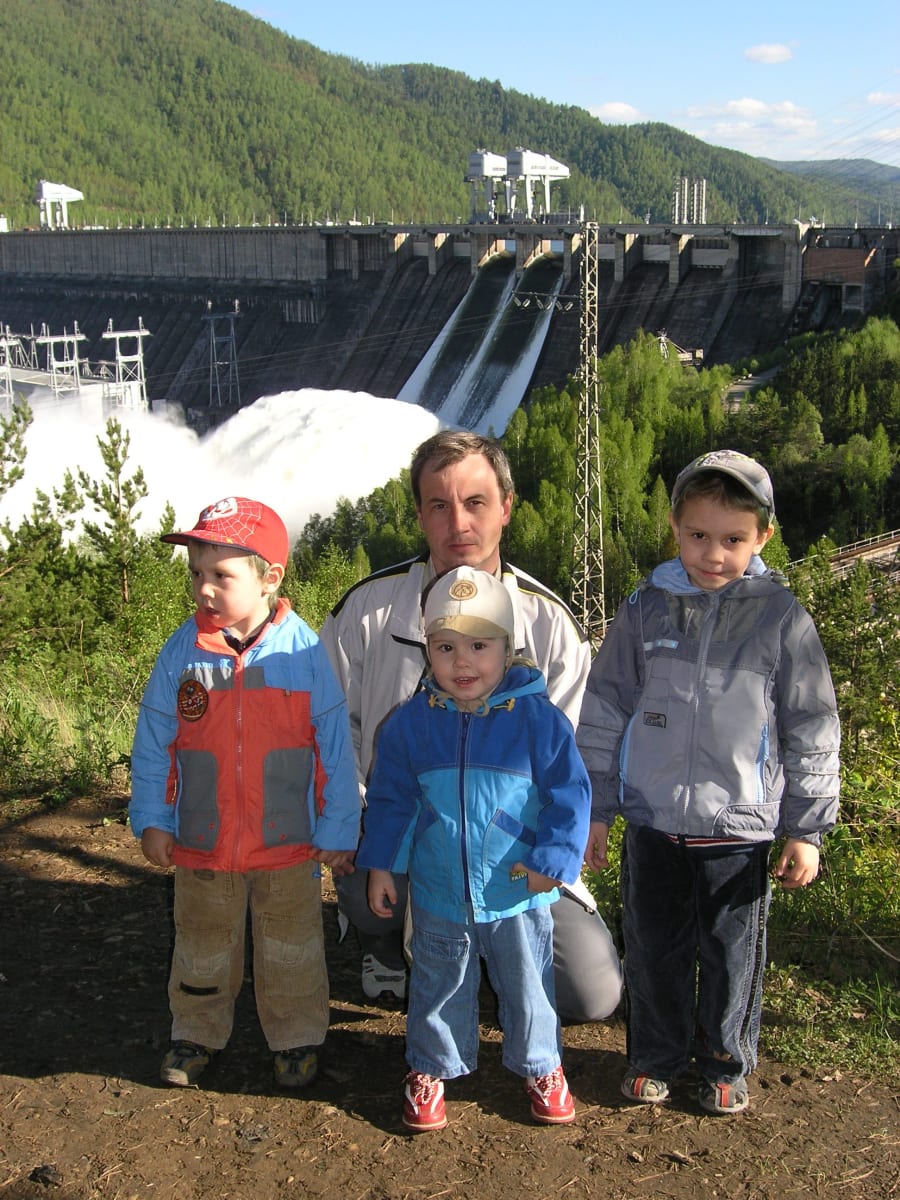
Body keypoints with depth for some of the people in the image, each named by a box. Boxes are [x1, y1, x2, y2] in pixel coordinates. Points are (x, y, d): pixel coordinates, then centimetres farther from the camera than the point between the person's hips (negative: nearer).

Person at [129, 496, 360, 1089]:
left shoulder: (303, 650, -13)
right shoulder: (182, 651, -7)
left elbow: (335, 746, -8)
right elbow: (153, 743, 1)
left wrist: (338, 829, -6)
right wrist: (152, 819, -1)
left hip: (288, 844, -2)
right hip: (201, 846, 2)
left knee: (291, 949, 15)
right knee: (203, 948, 20)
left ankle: (297, 1036, 33)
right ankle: (197, 1034, 40)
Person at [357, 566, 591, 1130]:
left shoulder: (538, 718, -14)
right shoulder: (411, 722, -6)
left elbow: (570, 795, -9)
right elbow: (389, 799, 4)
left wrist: (553, 859, -13)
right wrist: (381, 865, 5)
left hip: (518, 896, -1)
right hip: (438, 896, 1)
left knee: (528, 986, 18)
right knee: (439, 988, 19)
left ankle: (541, 1067, 41)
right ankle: (431, 1068, 41)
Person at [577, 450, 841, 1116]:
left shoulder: (781, 617, -6)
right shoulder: (646, 608, -1)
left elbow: (812, 730, 0)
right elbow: (604, 711, 6)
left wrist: (807, 828, 0)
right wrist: (595, 808, 7)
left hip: (740, 828, -1)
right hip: (654, 820, 2)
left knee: (733, 955, 13)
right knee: (655, 949, 14)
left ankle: (725, 1062, 35)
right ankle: (656, 1056, 35)